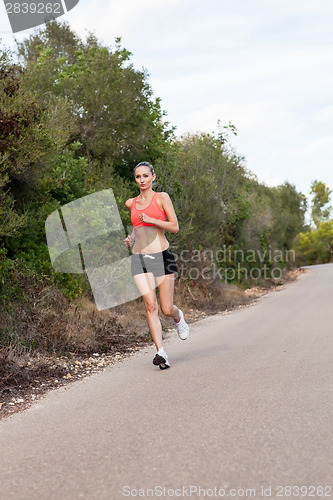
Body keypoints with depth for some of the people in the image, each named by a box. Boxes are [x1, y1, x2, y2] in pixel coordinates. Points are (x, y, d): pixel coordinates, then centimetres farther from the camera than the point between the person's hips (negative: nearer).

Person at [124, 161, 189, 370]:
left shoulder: (162, 197, 1)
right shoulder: (131, 203, 13)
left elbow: (175, 227, -4)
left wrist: (151, 220, -15)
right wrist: (131, 238, 12)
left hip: (162, 256, -2)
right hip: (139, 259, 3)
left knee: (167, 309, 1)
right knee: (151, 305, -13)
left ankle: (179, 317, 38)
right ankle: (161, 352, -11)